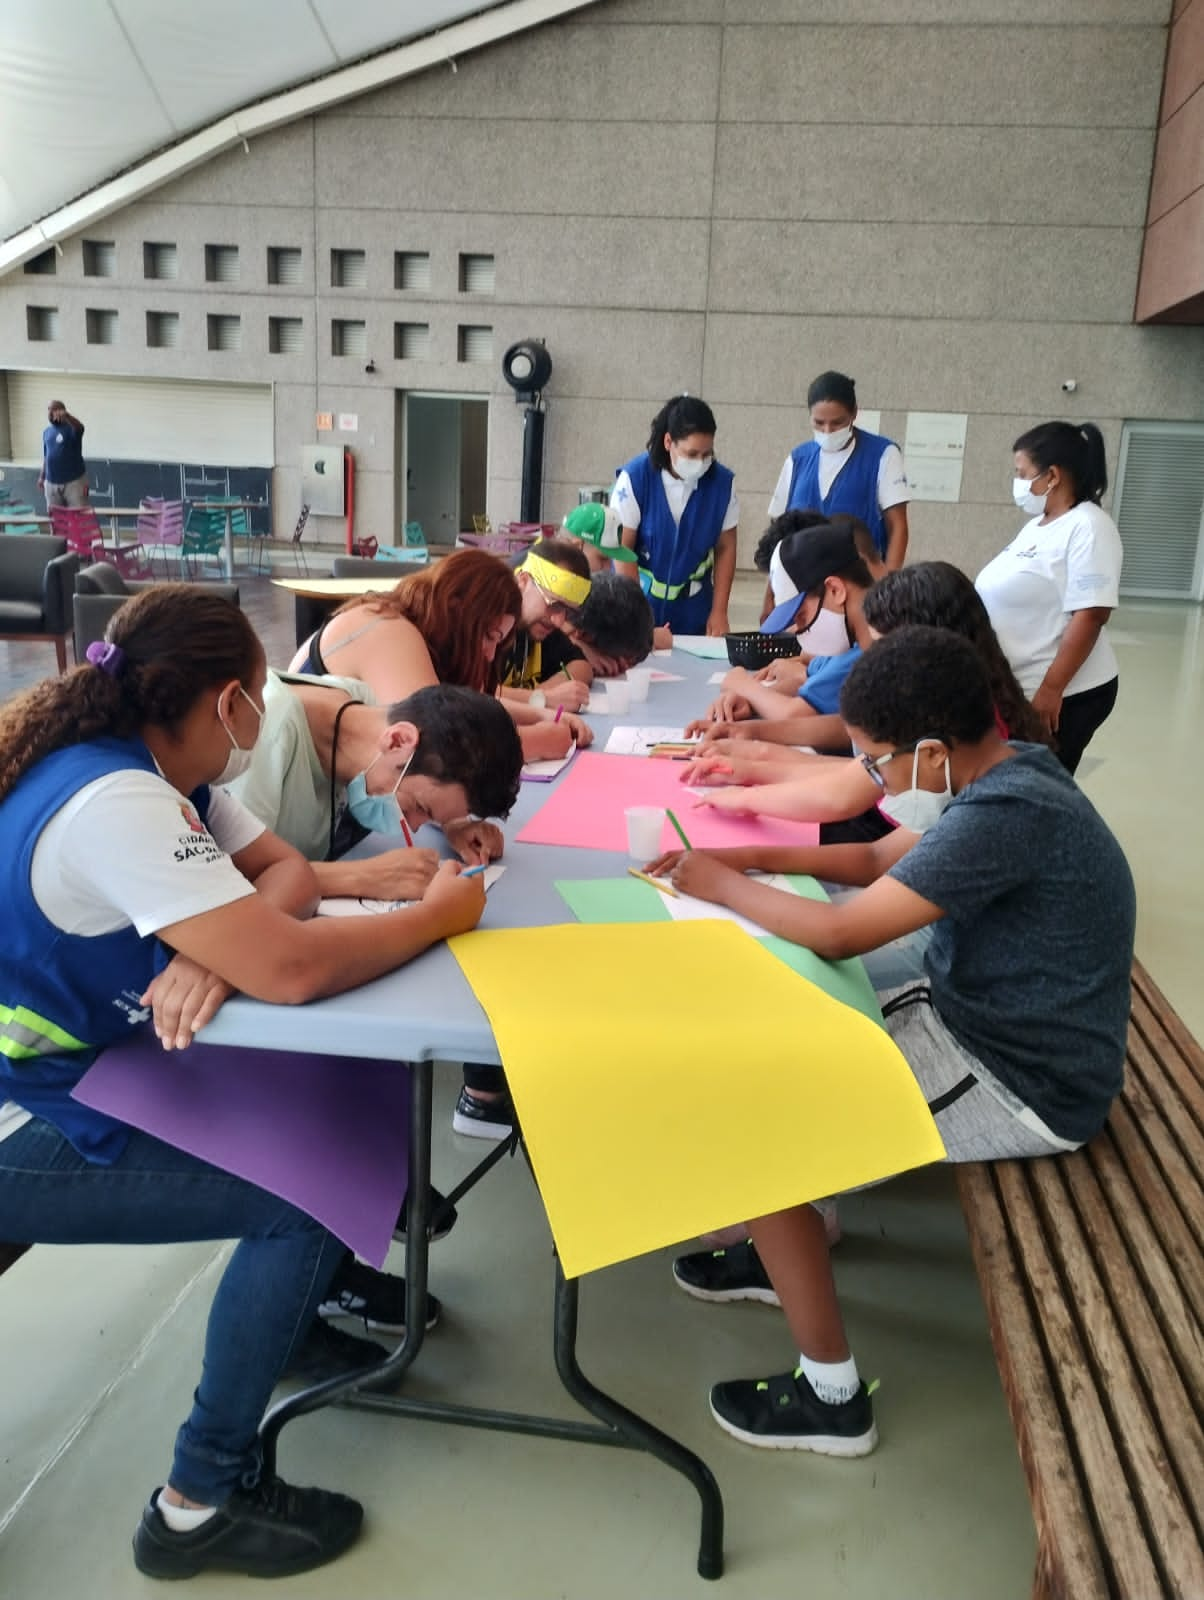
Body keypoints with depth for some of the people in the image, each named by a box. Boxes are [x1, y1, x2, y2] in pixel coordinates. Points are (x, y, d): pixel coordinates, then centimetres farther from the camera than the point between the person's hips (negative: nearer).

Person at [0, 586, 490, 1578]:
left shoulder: (152, 766, 0)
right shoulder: (116, 802, -30)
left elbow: (289, 873, 1)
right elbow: (290, 969, -36)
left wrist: (218, 945, -21)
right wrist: (440, 916, -20)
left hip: (85, 1070, 9)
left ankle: (306, 1297, 31)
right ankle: (200, 1505, 4)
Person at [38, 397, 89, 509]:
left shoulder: (71, 428, -9)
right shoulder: (46, 432, 11)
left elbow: (80, 427, -34)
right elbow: (46, 456, 19)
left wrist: (67, 415, -55)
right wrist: (42, 476, 15)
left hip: (74, 481, -6)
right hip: (51, 483, 6)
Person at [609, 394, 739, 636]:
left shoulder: (722, 482, -8)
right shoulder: (635, 478, -15)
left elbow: (725, 549, 1)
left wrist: (719, 612, -1)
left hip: (693, 607, 2)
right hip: (641, 599, -2)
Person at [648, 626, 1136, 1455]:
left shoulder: (1006, 815, -31)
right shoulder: (1006, 771, 0)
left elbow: (840, 933, -28)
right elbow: (878, 860, 11)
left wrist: (718, 883, -13)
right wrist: (759, 856, -2)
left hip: (1021, 1083, -9)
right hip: (977, 1019, 10)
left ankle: (832, 1398, 5)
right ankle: (787, 1249, 30)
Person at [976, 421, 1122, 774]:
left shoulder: (1087, 528, -14)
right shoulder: (1038, 526, 14)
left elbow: (1090, 616, -21)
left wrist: (1050, 690, -24)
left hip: (1064, 697, -8)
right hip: (1017, 691, 8)